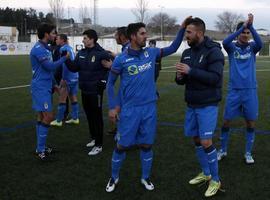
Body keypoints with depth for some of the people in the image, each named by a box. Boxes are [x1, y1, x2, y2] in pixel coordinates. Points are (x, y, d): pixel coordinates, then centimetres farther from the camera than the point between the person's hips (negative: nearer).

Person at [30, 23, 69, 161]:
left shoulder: (45, 48, 14)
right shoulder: (38, 49, -17)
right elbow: (50, 66, -20)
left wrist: (54, 85, 22)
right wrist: (64, 58, -8)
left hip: (46, 87, 10)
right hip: (41, 88, -10)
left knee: (42, 116, 12)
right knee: (48, 116, -11)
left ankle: (41, 147, 20)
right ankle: (40, 150, -3)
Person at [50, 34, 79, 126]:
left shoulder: (63, 49, -12)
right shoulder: (70, 48, 14)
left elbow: (65, 64, -20)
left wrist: (63, 79, -17)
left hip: (68, 78, -8)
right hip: (75, 77, 9)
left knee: (62, 99, 0)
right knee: (73, 97, 14)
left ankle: (59, 120, 6)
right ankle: (75, 118, 20)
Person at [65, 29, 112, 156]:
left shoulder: (101, 53, -14)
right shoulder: (81, 53, 7)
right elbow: (74, 68, 6)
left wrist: (104, 80, -14)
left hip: (96, 90, -7)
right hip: (84, 90, 7)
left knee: (97, 117, 0)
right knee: (89, 115, 18)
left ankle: (98, 145, 7)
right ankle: (94, 138, 34)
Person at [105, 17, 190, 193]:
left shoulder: (151, 52, 4)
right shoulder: (121, 59, -6)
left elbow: (173, 48, 11)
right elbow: (110, 83, 2)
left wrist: (182, 29, 1)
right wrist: (112, 107, -4)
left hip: (149, 108, 3)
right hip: (130, 109, -3)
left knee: (146, 145, 11)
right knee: (122, 145, 4)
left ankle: (145, 177, 28)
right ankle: (114, 178, 24)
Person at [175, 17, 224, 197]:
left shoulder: (213, 51, -13)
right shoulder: (187, 53, 8)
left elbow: (215, 78, -23)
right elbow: (182, 81, 12)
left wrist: (191, 71, -26)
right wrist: (180, 76, -12)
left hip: (207, 105, -7)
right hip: (191, 104, 7)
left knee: (206, 142, -8)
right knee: (196, 139, 14)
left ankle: (215, 180, 11)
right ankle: (205, 173, 31)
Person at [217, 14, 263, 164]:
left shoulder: (252, 47, 3)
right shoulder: (232, 47, 1)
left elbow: (260, 43, -20)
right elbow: (225, 42, -22)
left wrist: (251, 26, -30)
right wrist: (242, 27, -27)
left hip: (250, 90, 1)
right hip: (234, 90, -1)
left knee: (251, 122, 5)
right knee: (227, 121, 4)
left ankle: (248, 153, 19)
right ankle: (223, 150, 21)